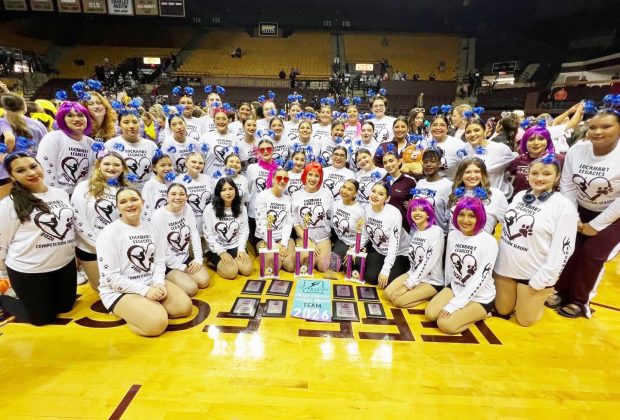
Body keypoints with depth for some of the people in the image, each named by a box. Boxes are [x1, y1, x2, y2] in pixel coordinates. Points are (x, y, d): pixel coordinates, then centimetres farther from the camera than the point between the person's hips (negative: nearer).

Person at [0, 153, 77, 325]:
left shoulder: (61, 193, 1)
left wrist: (75, 253, 16)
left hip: (66, 264, 5)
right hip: (29, 270, -5)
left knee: (65, 306, 19)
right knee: (42, 318, 10)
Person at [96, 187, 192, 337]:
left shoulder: (150, 227, 5)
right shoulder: (109, 233, -14)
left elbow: (159, 260, 6)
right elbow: (110, 277, -17)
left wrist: (159, 282, -14)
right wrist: (144, 290, -21)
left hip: (151, 283, 6)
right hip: (120, 291, -5)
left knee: (185, 306, -10)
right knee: (157, 323, -25)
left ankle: (151, 307, 10)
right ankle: (125, 312, 3)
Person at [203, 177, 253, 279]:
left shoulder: (241, 208, 2)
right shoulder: (210, 209, -9)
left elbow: (244, 231, 2)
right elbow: (208, 235, -8)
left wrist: (241, 249, -11)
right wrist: (221, 252, -15)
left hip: (236, 247, 3)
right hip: (217, 249, -3)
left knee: (247, 269, -18)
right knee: (231, 272, -23)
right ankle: (214, 262, 7)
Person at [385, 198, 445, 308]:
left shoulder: (436, 232, -18)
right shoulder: (414, 230, 5)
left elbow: (428, 262, -23)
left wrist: (408, 285, -22)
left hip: (432, 281, -7)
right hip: (413, 274, 7)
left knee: (398, 301, -19)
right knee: (388, 293, -8)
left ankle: (430, 297, 1)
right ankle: (420, 295, 6)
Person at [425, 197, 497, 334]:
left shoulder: (489, 242, -20)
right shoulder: (452, 235, -3)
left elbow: (480, 279, -21)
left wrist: (454, 305, -21)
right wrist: (446, 294, 14)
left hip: (480, 297, -5)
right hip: (455, 288, 5)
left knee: (445, 324, -19)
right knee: (430, 314, -11)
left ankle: (480, 314, 6)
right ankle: (462, 312, 13)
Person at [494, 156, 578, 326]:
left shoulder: (564, 206, -13)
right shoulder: (519, 196, 3)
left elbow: (562, 249, -15)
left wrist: (542, 280, -16)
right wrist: (497, 260, 8)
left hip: (534, 274, -4)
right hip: (505, 267, 5)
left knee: (524, 321, 11)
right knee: (502, 311, 16)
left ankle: (543, 296, 36)